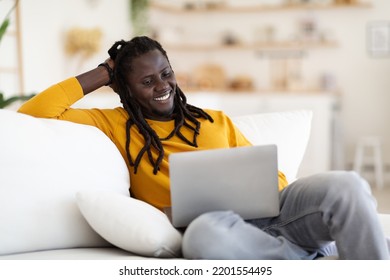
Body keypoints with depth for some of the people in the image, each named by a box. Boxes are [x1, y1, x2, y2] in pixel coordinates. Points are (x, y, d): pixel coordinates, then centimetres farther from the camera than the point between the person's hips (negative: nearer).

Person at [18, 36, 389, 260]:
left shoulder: (215, 120, 25)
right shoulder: (114, 124, 16)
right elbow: (33, 112, 6)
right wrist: (102, 74, 14)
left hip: (263, 212, 3)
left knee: (347, 185, -26)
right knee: (206, 233, -41)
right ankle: (318, 257, -19)